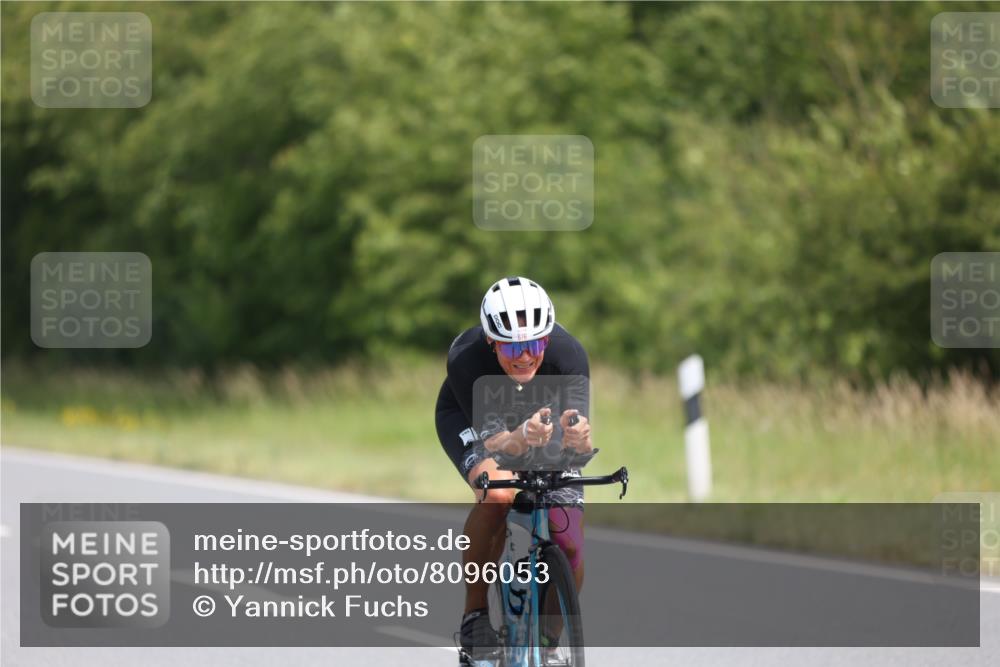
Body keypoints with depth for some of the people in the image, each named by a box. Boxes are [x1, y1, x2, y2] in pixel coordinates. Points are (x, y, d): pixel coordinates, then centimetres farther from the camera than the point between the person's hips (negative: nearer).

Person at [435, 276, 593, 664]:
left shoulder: (567, 355, -34)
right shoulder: (466, 359, -37)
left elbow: (581, 445, -40)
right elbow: (493, 443, -39)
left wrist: (577, 436, -65)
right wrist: (523, 436, -62)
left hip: (542, 416, 2)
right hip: (470, 418, -2)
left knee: (570, 546, -11)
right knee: (497, 492, -35)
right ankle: (474, 617, -19)